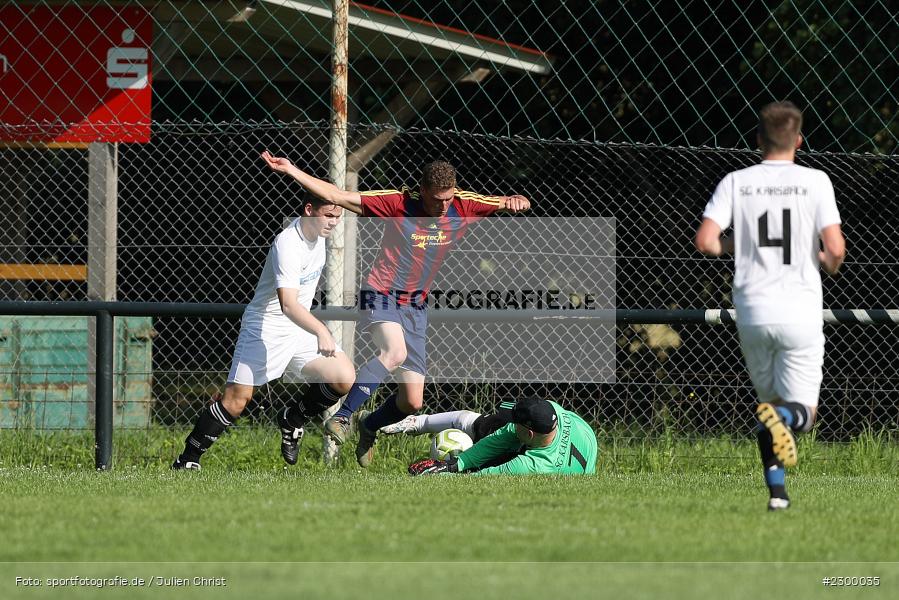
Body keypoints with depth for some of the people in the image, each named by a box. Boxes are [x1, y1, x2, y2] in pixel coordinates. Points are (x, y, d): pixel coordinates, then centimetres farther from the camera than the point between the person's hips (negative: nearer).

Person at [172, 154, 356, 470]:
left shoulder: (316, 232, 0)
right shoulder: (287, 245, -27)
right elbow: (288, 304, -38)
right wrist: (321, 332, -49)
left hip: (301, 329, 7)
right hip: (266, 328, -7)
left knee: (344, 378, -10)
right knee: (236, 399, -11)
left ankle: (293, 419, 14)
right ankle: (188, 459, 2)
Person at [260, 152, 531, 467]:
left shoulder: (463, 206, -4)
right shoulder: (398, 203, -14)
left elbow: (520, 204, 3)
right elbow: (336, 196, -13)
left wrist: (515, 201, -22)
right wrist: (291, 170, -19)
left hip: (416, 307, 5)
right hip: (382, 297, -5)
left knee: (412, 402, 1)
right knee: (395, 351, -37)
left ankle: (369, 425, 34)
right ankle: (341, 418, -32)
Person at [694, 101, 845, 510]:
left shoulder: (735, 183, 2)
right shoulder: (814, 182, -4)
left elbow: (705, 242, -8)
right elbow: (836, 249, -11)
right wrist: (828, 265, 13)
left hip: (752, 311, 2)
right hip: (800, 309, -2)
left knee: (770, 400, 19)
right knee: (803, 410, 4)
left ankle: (776, 489, 7)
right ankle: (781, 417, -31)